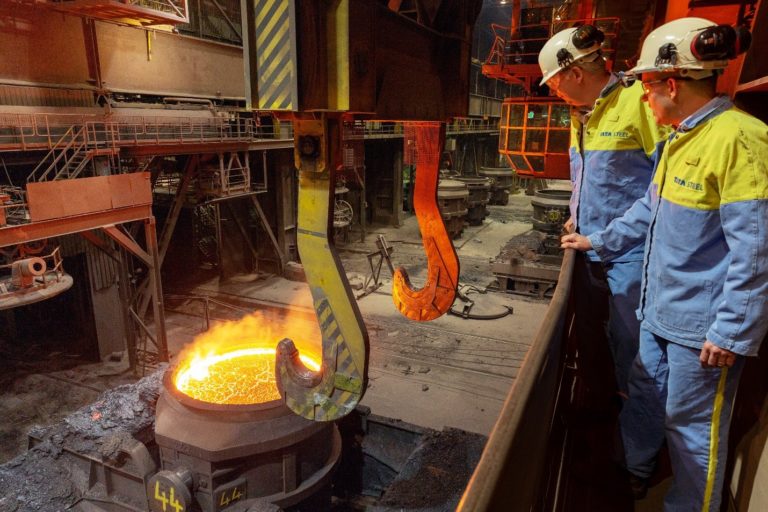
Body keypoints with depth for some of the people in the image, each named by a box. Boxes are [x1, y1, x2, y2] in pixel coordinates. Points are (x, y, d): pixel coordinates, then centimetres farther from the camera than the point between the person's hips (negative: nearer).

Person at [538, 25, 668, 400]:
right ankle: (597, 401, 42)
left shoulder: (637, 102, -17)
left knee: (627, 341, 6)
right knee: (589, 335, 20)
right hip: (589, 247, 8)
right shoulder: (581, 114, 10)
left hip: (630, 252, -8)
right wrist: (577, 216, 13)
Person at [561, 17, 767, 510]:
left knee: (692, 425, 10)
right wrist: (598, 242, 21)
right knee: (644, 399, 24)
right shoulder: (681, 138, 8)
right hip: (661, 311, 9)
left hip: (703, 325, -9)